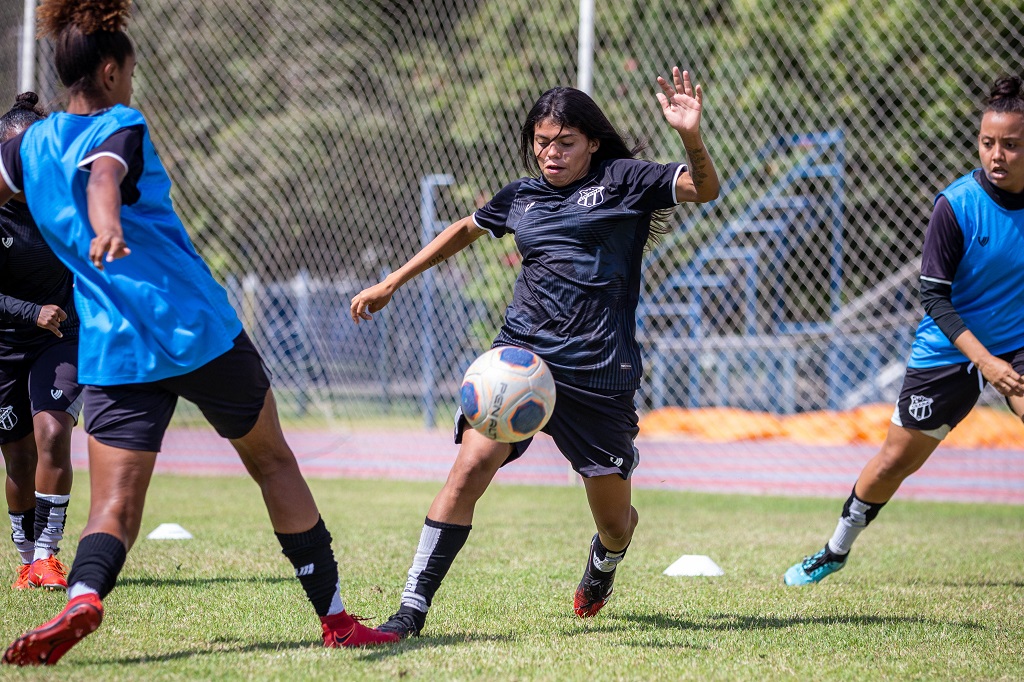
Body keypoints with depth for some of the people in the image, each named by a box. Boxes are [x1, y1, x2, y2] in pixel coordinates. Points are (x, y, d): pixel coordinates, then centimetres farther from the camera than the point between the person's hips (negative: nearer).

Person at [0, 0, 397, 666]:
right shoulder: (120, 128, -7)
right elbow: (103, 176, -29)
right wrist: (107, 227, -50)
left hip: (113, 354, 4)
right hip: (200, 329, -4)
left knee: (114, 506, -2)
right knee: (274, 462, 14)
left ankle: (82, 597, -34)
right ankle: (335, 617, 19)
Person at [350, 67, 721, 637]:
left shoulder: (624, 180, 2)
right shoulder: (521, 198, 14)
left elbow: (705, 190, -11)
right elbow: (465, 231, 32)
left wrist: (692, 138, -31)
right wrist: (393, 283, 34)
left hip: (598, 372, -2)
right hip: (521, 354, 2)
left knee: (614, 519, 7)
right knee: (472, 466, -21)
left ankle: (602, 569, 47)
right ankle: (413, 610, -18)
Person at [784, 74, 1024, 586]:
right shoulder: (956, 205, -19)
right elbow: (934, 296, -18)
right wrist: (983, 360, -28)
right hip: (949, 350, -2)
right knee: (895, 461, 9)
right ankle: (835, 552, 32)